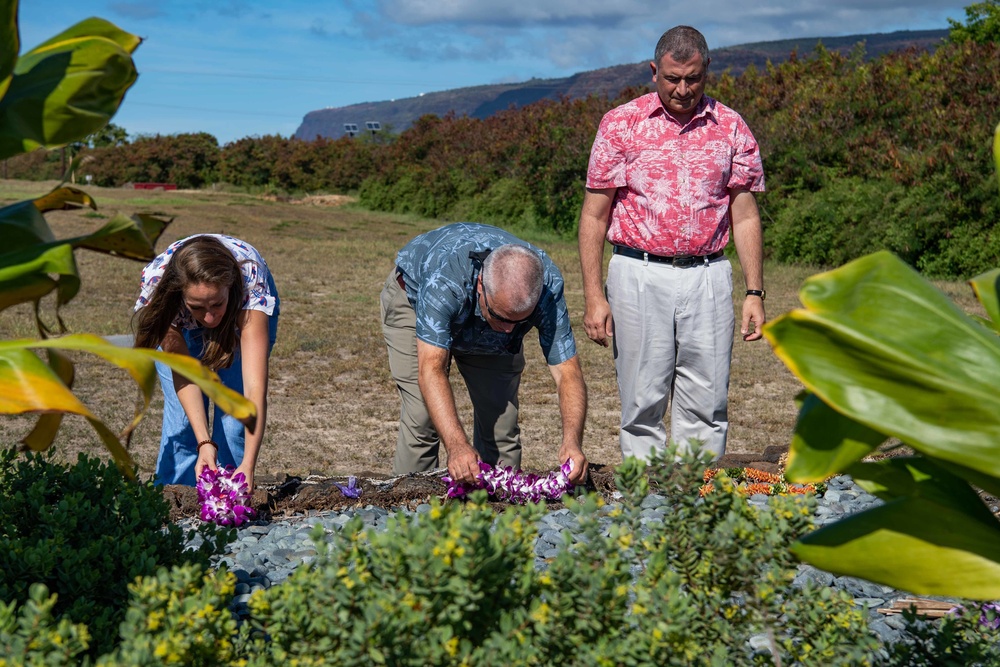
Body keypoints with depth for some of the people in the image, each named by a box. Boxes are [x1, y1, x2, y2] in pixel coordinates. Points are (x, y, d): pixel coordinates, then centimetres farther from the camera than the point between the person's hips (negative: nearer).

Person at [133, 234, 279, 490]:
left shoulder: (251, 285, -43)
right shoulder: (156, 283, -39)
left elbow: (255, 385, -49)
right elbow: (182, 373, -32)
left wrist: (248, 464, -58)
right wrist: (204, 443, -43)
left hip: (243, 312, -1)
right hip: (180, 323, 1)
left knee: (234, 418, -13)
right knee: (182, 418, -11)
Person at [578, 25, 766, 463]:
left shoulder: (731, 128, 8)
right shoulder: (621, 124, 2)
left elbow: (745, 215, 10)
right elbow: (594, 215, 2)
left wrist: (755, 292, 3)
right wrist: (593, 296, -5)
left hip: (707, 276, 2)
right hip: (640, 275, -1)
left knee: (706, 409, 3)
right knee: (643, 405, 1)